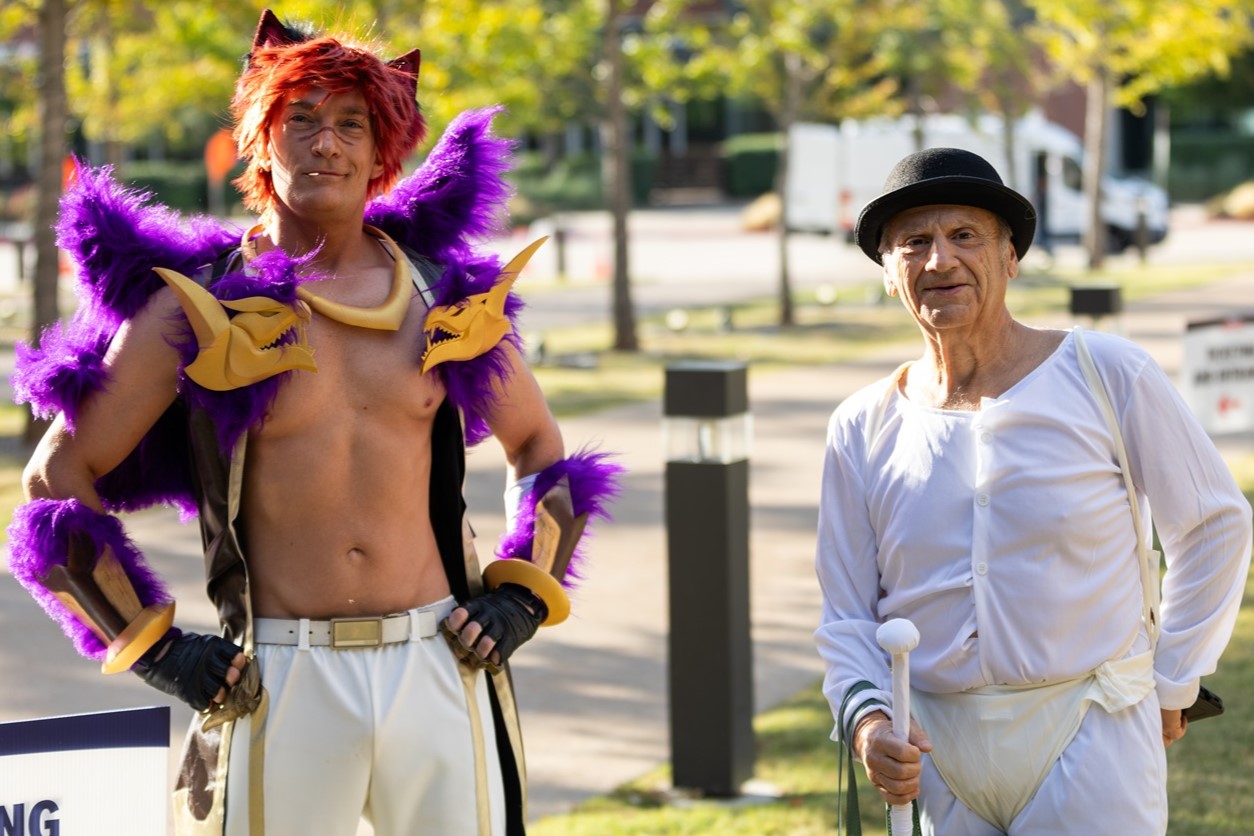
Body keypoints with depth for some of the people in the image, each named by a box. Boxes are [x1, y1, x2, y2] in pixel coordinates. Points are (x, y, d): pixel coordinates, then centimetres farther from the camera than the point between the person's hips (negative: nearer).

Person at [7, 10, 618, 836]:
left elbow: (543, 453, 23)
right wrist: (154, 646, -2)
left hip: (437, 668, 2)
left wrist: (521, 598, 9)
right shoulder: (198, 309, 0)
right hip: (280, 683, -2)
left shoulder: (442, 293, 8)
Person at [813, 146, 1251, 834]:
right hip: (935, 751, 3)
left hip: (1085, 736, -3)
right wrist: (865, 717, -10)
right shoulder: (861, 430, 5)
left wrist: (1171, 685, 6)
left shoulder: (1107, 376, -2)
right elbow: (846, 616, 9)